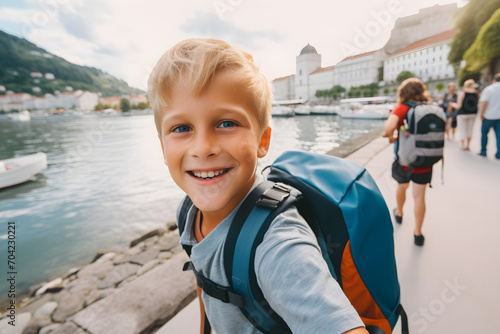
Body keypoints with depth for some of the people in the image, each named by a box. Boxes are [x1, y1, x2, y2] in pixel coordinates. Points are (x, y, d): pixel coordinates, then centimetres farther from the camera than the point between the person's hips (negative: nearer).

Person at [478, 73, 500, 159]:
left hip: (489, 116, -4)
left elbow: (484, 102, -16)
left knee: (484, 133, 11)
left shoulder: (489, 89, -9)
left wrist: (481, 114, -8)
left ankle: (483, 151, 13)